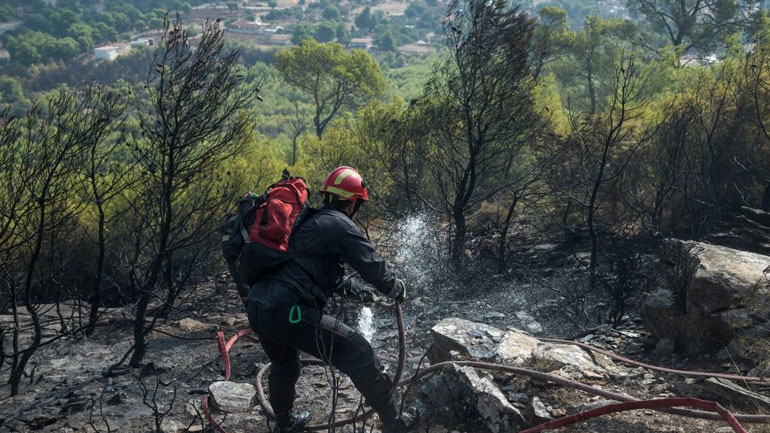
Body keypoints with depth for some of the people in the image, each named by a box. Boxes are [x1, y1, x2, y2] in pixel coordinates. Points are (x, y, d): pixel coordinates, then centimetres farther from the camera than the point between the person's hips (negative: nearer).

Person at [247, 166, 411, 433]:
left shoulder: (305, 222, 22)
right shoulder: (339, 224, -3)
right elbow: (372, 265, -5)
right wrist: (397, 289, 14)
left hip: (256, 309, 9)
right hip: (289, 313, -9)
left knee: (284, 365, 33)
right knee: (359, 355, 0)